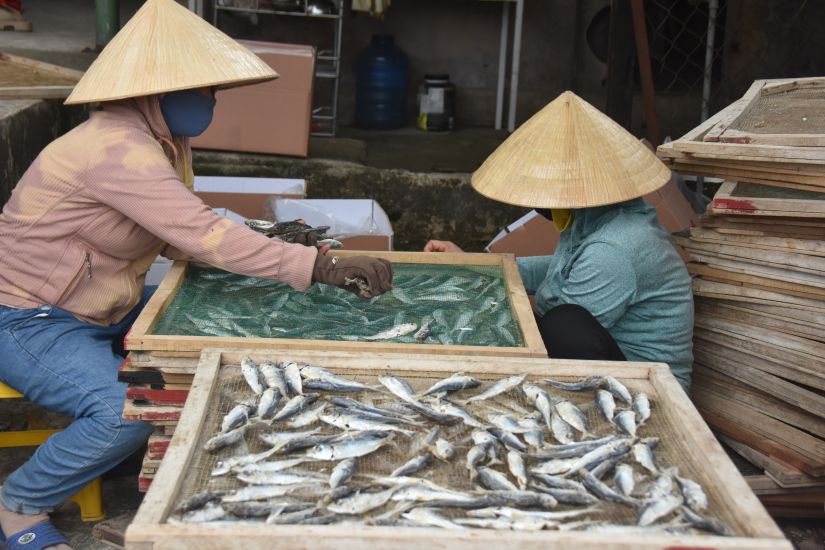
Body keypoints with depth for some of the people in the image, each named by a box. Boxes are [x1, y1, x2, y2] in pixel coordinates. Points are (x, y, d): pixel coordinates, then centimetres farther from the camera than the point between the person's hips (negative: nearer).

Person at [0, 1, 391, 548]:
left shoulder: (162, 139, 2)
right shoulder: (117, 149, -29)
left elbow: (181, 237, 5)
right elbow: (204, 235, -36)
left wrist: (275, 246, -9)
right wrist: (321, 266, -38)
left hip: (104, 309, 10)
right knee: (127, 412, -27)